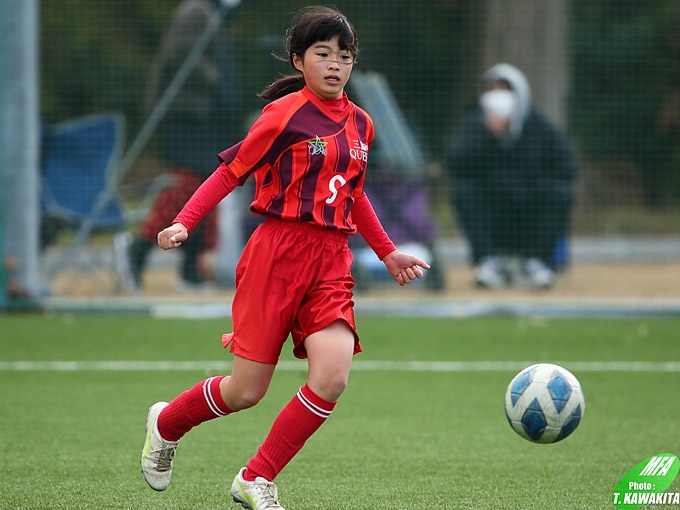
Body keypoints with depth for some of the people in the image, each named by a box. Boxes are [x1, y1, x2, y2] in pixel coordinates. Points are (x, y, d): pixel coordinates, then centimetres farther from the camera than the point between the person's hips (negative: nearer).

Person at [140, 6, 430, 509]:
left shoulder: (360, 124, 12)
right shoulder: (286, 115, -7)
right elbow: (231, 171, -4)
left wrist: (388, 253, 29)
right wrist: (183, 223, -15)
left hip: (332, 260, 5)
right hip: (278, 253, -5)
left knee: (333, 377, -17)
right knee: (247, 391, -3)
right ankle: (167, 423, 29)